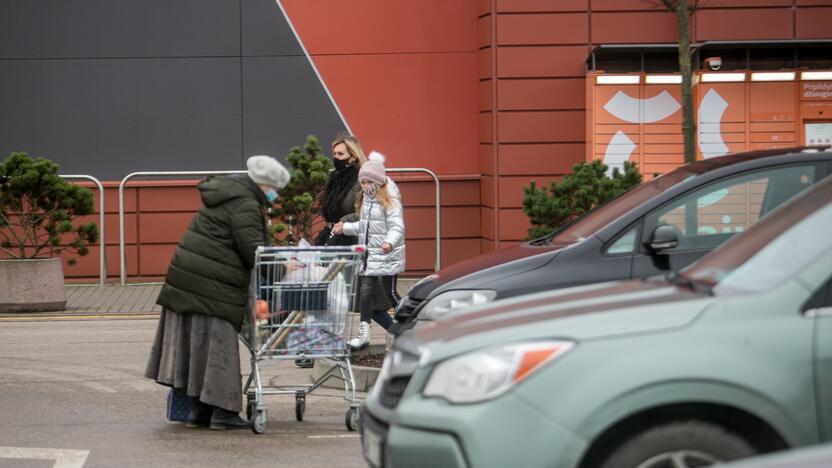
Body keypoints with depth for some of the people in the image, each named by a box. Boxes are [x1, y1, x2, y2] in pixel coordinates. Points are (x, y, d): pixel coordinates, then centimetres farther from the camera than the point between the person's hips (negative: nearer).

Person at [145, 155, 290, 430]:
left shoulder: (228, 191, 19)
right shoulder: (246, 206, -13)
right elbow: (253, 252, -17)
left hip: (187, 276, 10)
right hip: (212, 286, -10)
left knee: (195, 343, 10)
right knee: (217, 344, -5)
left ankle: (198, 408, 15)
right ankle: (221, 410, -2)